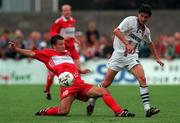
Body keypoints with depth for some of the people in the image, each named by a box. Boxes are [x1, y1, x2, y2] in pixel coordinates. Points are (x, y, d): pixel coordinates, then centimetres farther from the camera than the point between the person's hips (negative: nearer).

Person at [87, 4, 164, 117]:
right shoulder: (130, 20, -8)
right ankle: (92, 101, 20)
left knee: (142, 79, -17)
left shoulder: (146, 31, 11)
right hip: (119, 53, -4)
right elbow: (116, 31, -22)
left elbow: (150, 43, 32)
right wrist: (127, 44, -32)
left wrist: (157, 58, 32)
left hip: (132, 56, 4)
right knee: (107, 82, -2)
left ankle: (147, 109, -20)